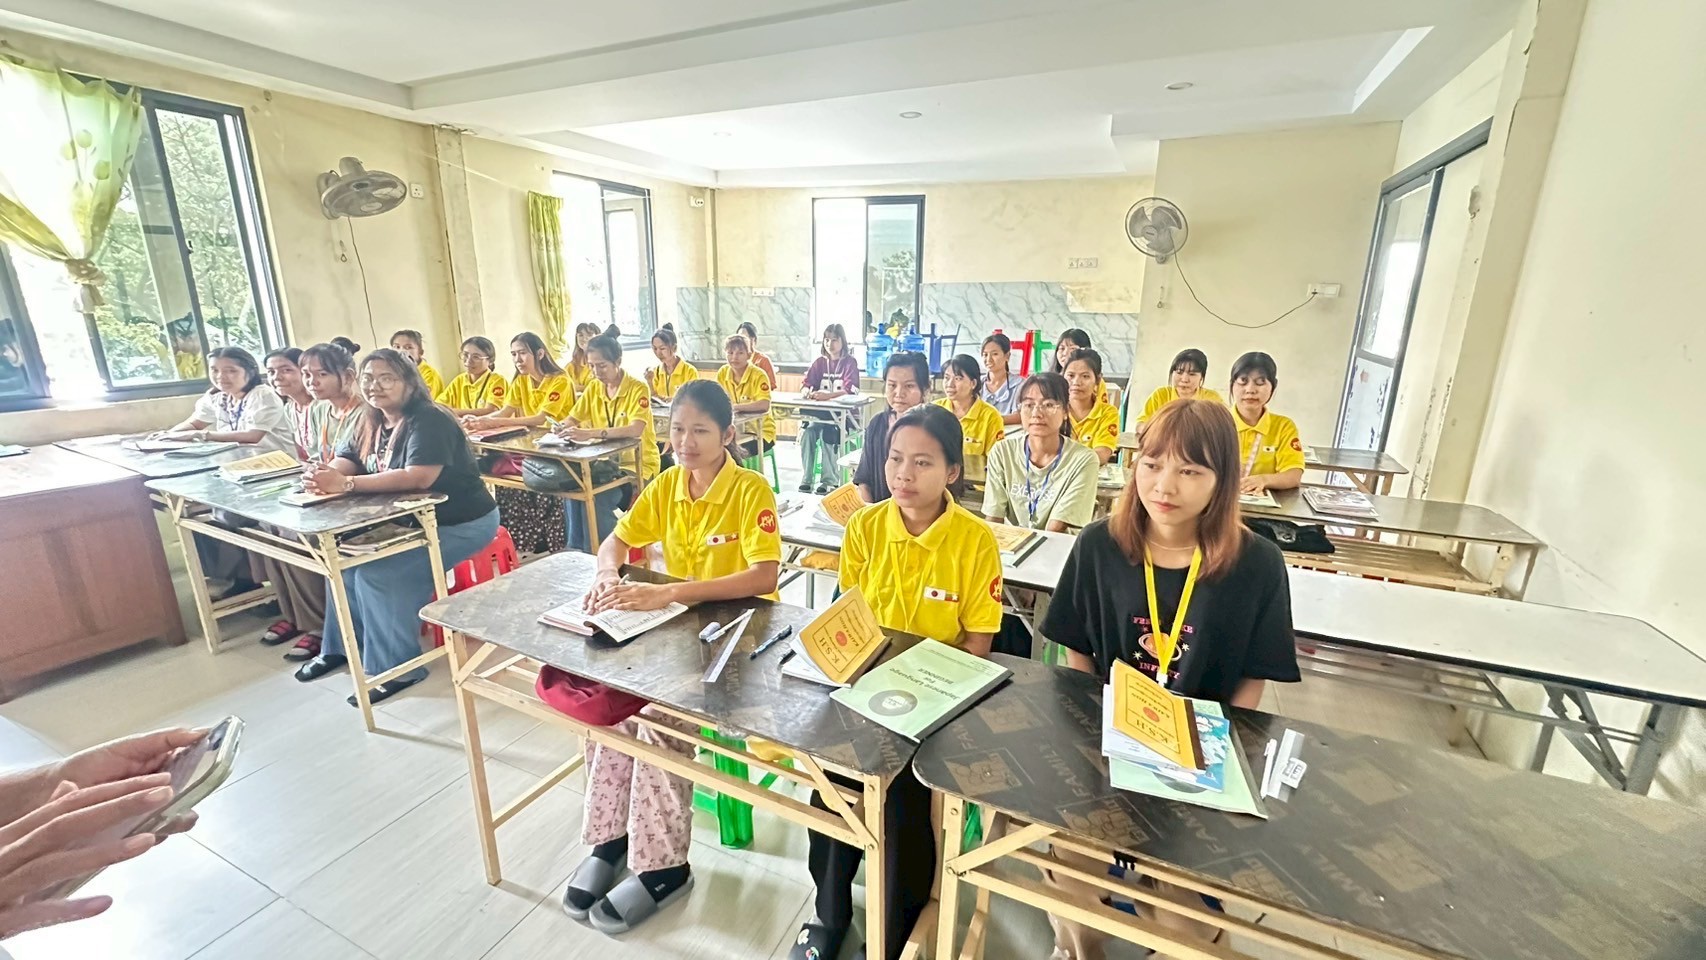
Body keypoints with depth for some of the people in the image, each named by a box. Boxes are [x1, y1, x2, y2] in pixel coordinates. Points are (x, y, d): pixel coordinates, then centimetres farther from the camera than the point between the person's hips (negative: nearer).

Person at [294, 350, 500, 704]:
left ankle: (396, 667, -6)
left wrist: (346, 484, -33)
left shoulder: (428, 421, -21)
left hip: (460, 524, -9)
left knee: (379, 572, -21)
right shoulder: (373, 423, 8)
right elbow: (346, 462, 5)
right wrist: (326, 475, -19)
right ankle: (343, 646, 22)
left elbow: (420, 477, -33)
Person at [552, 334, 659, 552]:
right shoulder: (593, 388, 6)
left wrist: (590, 433, -41)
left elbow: (636, 429, -30)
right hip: (608, 461, 6)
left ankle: (596, 553, -8)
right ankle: (575, 549, -7)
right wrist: (562, 427, -17)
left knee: (595, 497, -27)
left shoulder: (637, 388, -15)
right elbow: (572, 419, 8)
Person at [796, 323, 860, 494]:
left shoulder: (850, 362, -2)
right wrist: (806, 391, -22)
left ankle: (830, 481, -21)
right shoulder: (819, 361, 11)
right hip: (819, 412, 4)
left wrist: (827, 395, -33)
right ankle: (806, 478, -17)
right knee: (807, 432, -25)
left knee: (827, 433, -31)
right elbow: (805, 384, 4)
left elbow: (849, 390, -16)